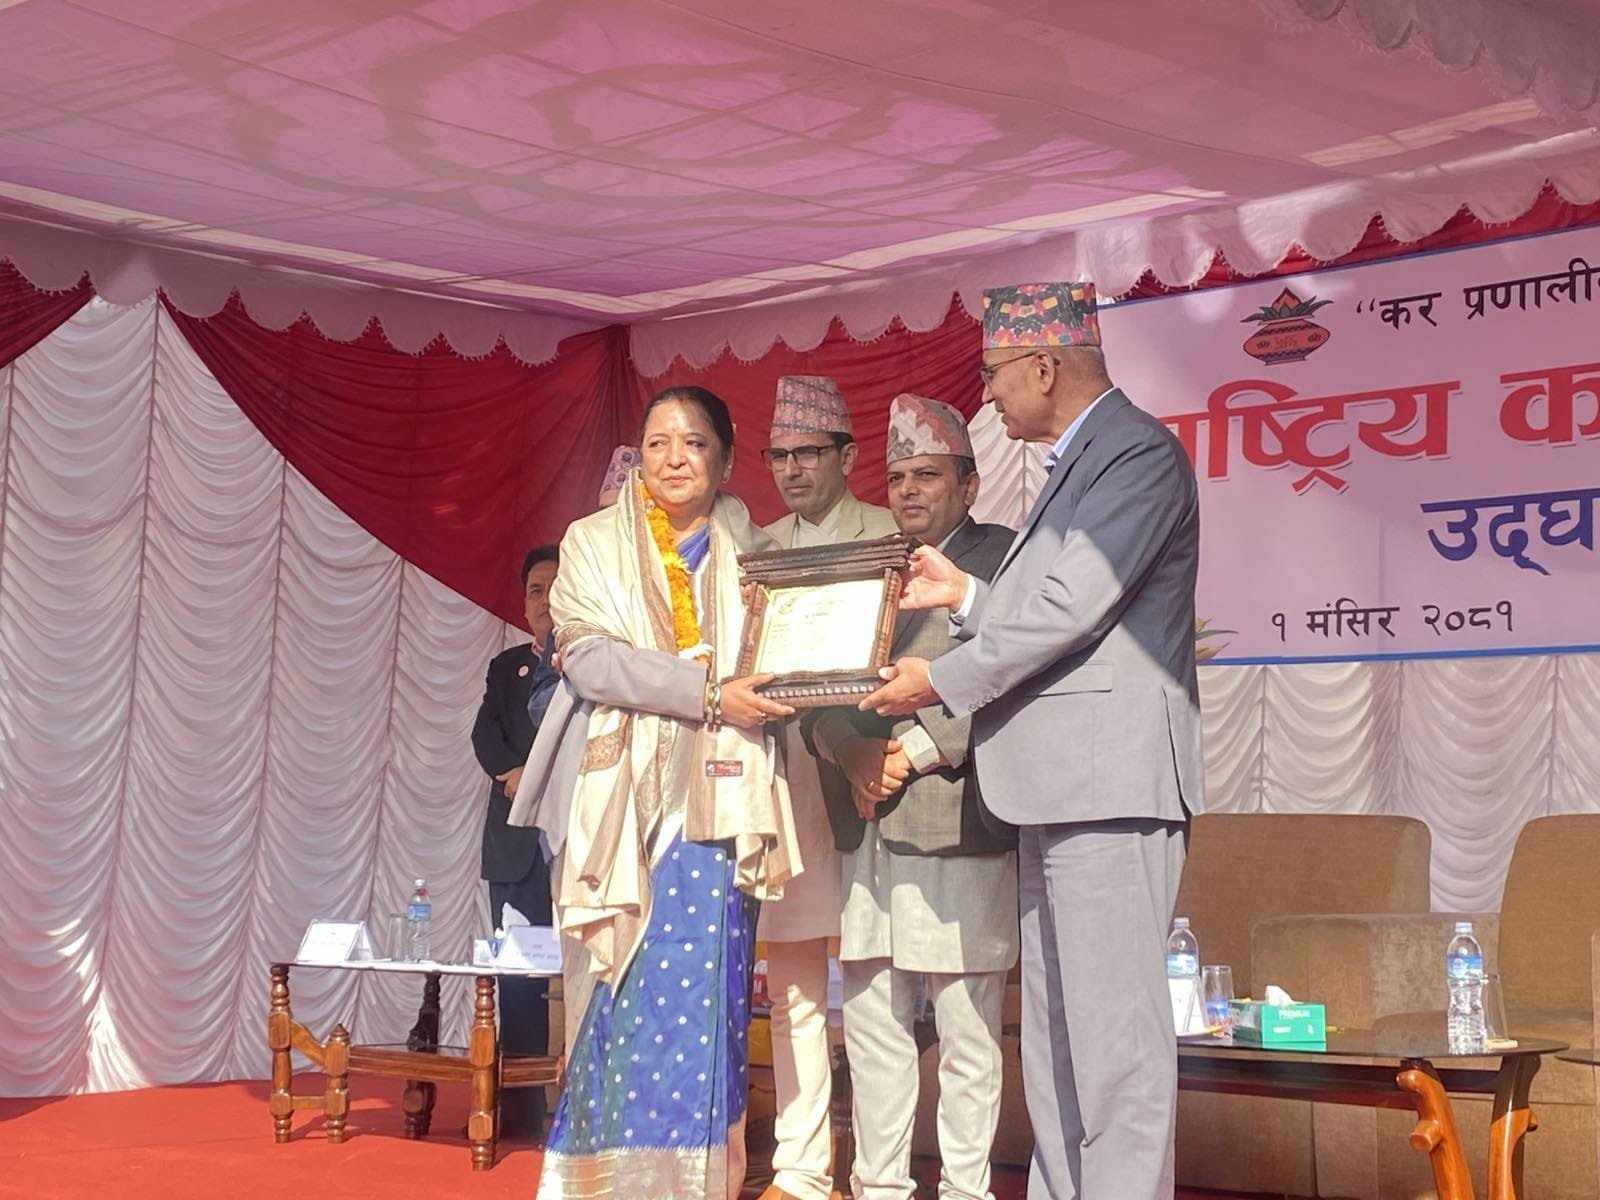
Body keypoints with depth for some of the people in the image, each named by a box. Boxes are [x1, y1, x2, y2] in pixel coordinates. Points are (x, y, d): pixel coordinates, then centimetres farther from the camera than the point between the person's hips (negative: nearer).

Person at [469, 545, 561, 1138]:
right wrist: (515, 773, -12)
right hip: (518, 839, 4)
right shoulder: (507, 666, 18)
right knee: (518, 975, 3)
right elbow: (486, 735, 5)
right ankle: (522, 1111, 6)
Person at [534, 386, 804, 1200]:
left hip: (718, 800, 1)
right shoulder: (595, 544, 8)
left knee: (705, 993, -3)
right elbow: (590, 657, -6)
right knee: (636, 993, -4)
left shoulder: (752, 553, 14)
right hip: (627, 797, -1)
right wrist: (708, 695, -17)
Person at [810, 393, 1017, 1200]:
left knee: (966, 1031, -1)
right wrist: (851, 754, -5)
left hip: (956, 827, -6)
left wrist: (914, 755, -13)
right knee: (871, 1024, 10)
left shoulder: (1000, 559, 1)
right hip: (868, 831, 6)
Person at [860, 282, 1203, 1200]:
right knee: (1056, 1026, 12)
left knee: (1114, 1021, -9)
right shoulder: (1077, 461, 20)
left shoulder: (1139, 454, -10)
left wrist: (942, 683, -11)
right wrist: (966, 595, 14)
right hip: (1056, 783, 10)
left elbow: (1070, 608, -18)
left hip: (1110, 780, -10)